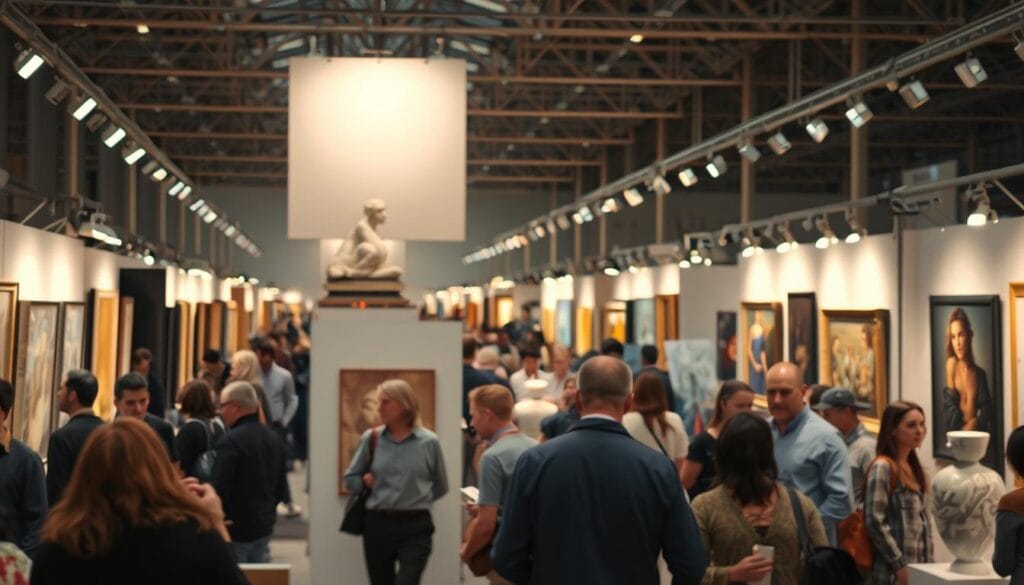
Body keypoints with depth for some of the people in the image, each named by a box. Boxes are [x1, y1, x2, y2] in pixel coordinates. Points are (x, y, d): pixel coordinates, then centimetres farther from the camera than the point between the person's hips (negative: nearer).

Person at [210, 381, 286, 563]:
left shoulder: (230, 442, -18)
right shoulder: (274, 439, 9)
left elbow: (219, 489, -21)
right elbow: (280, 487, 15)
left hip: (236, 529, -8)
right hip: (264, 527, 8)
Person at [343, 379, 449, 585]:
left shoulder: (429, 442, -2)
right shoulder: (370, 439, 2)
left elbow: (441, 486, 12)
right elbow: (350, 478, 13)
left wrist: (418, 499, 2)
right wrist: (364, 482, -5)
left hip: (415, 528, -3)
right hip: (378, 525, 3)